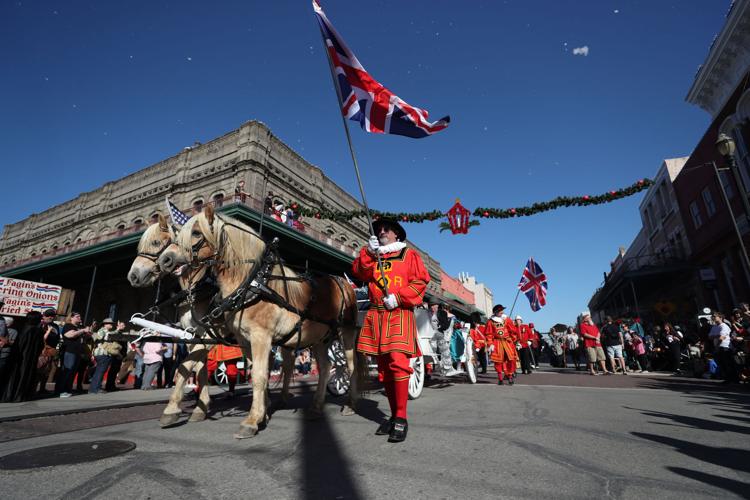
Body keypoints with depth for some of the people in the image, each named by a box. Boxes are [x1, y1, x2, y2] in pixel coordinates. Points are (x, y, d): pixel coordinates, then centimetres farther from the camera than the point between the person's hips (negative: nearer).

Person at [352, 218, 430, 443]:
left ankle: (401, 419, -8)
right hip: (376, 315, 5)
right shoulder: (373, 257, 24)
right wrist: (368, 252, -7)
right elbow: (359, 272, 6)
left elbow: (421, 281, -2)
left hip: (399, 313, -5)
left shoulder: (409, 254, 10)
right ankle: (394, 415, 16)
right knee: (383, 367, 6)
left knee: (398, 363, -16)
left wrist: (398, 297, -12)